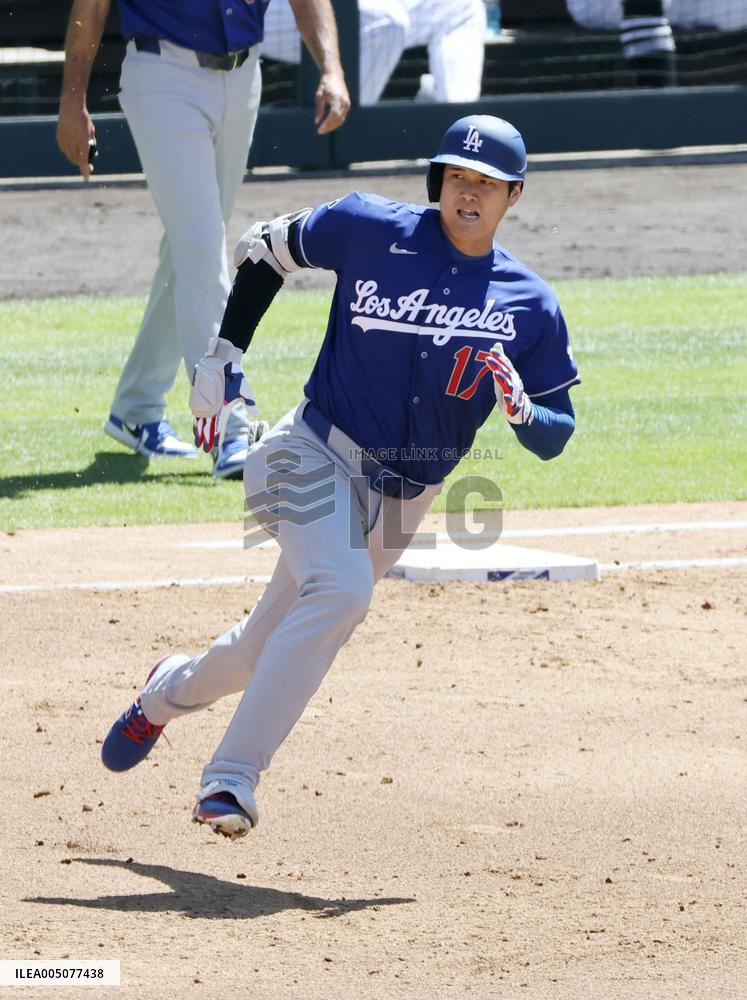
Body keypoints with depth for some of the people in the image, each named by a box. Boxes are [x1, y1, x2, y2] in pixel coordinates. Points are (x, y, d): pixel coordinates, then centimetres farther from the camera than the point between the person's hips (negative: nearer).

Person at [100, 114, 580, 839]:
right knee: (339, 590, -31)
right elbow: (265, 248, 10)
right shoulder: (371, 229, -6)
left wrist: (517, 404, -20)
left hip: (399, 499, 4)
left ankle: (171, 690, 44)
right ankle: (229, 778, -28)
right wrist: (223, 357, 6)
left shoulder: (529, 305, -1)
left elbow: (554, 436, 2)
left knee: (270, 652, 10)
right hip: (313, 454, -4)